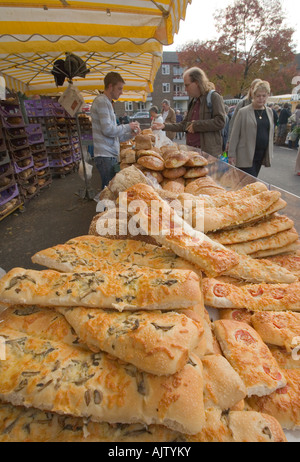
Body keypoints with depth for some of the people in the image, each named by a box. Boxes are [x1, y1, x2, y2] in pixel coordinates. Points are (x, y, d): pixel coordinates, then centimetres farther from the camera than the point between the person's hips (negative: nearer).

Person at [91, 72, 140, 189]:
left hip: (111, 155, 9)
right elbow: (108, 130, -16)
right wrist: (128, 127, -3)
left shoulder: (107, 103, 25)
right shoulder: (101, 101, -4)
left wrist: (131, 134, 10)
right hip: (106, 156, -9)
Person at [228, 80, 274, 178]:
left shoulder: (269, 112, 12)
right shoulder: (243, 112, -5)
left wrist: (270, 153, 14)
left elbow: (270, 133, 17)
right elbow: (234, 134, -6)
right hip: (246, 156, -6)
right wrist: (232, 154, -9)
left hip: (261, 155, 6)